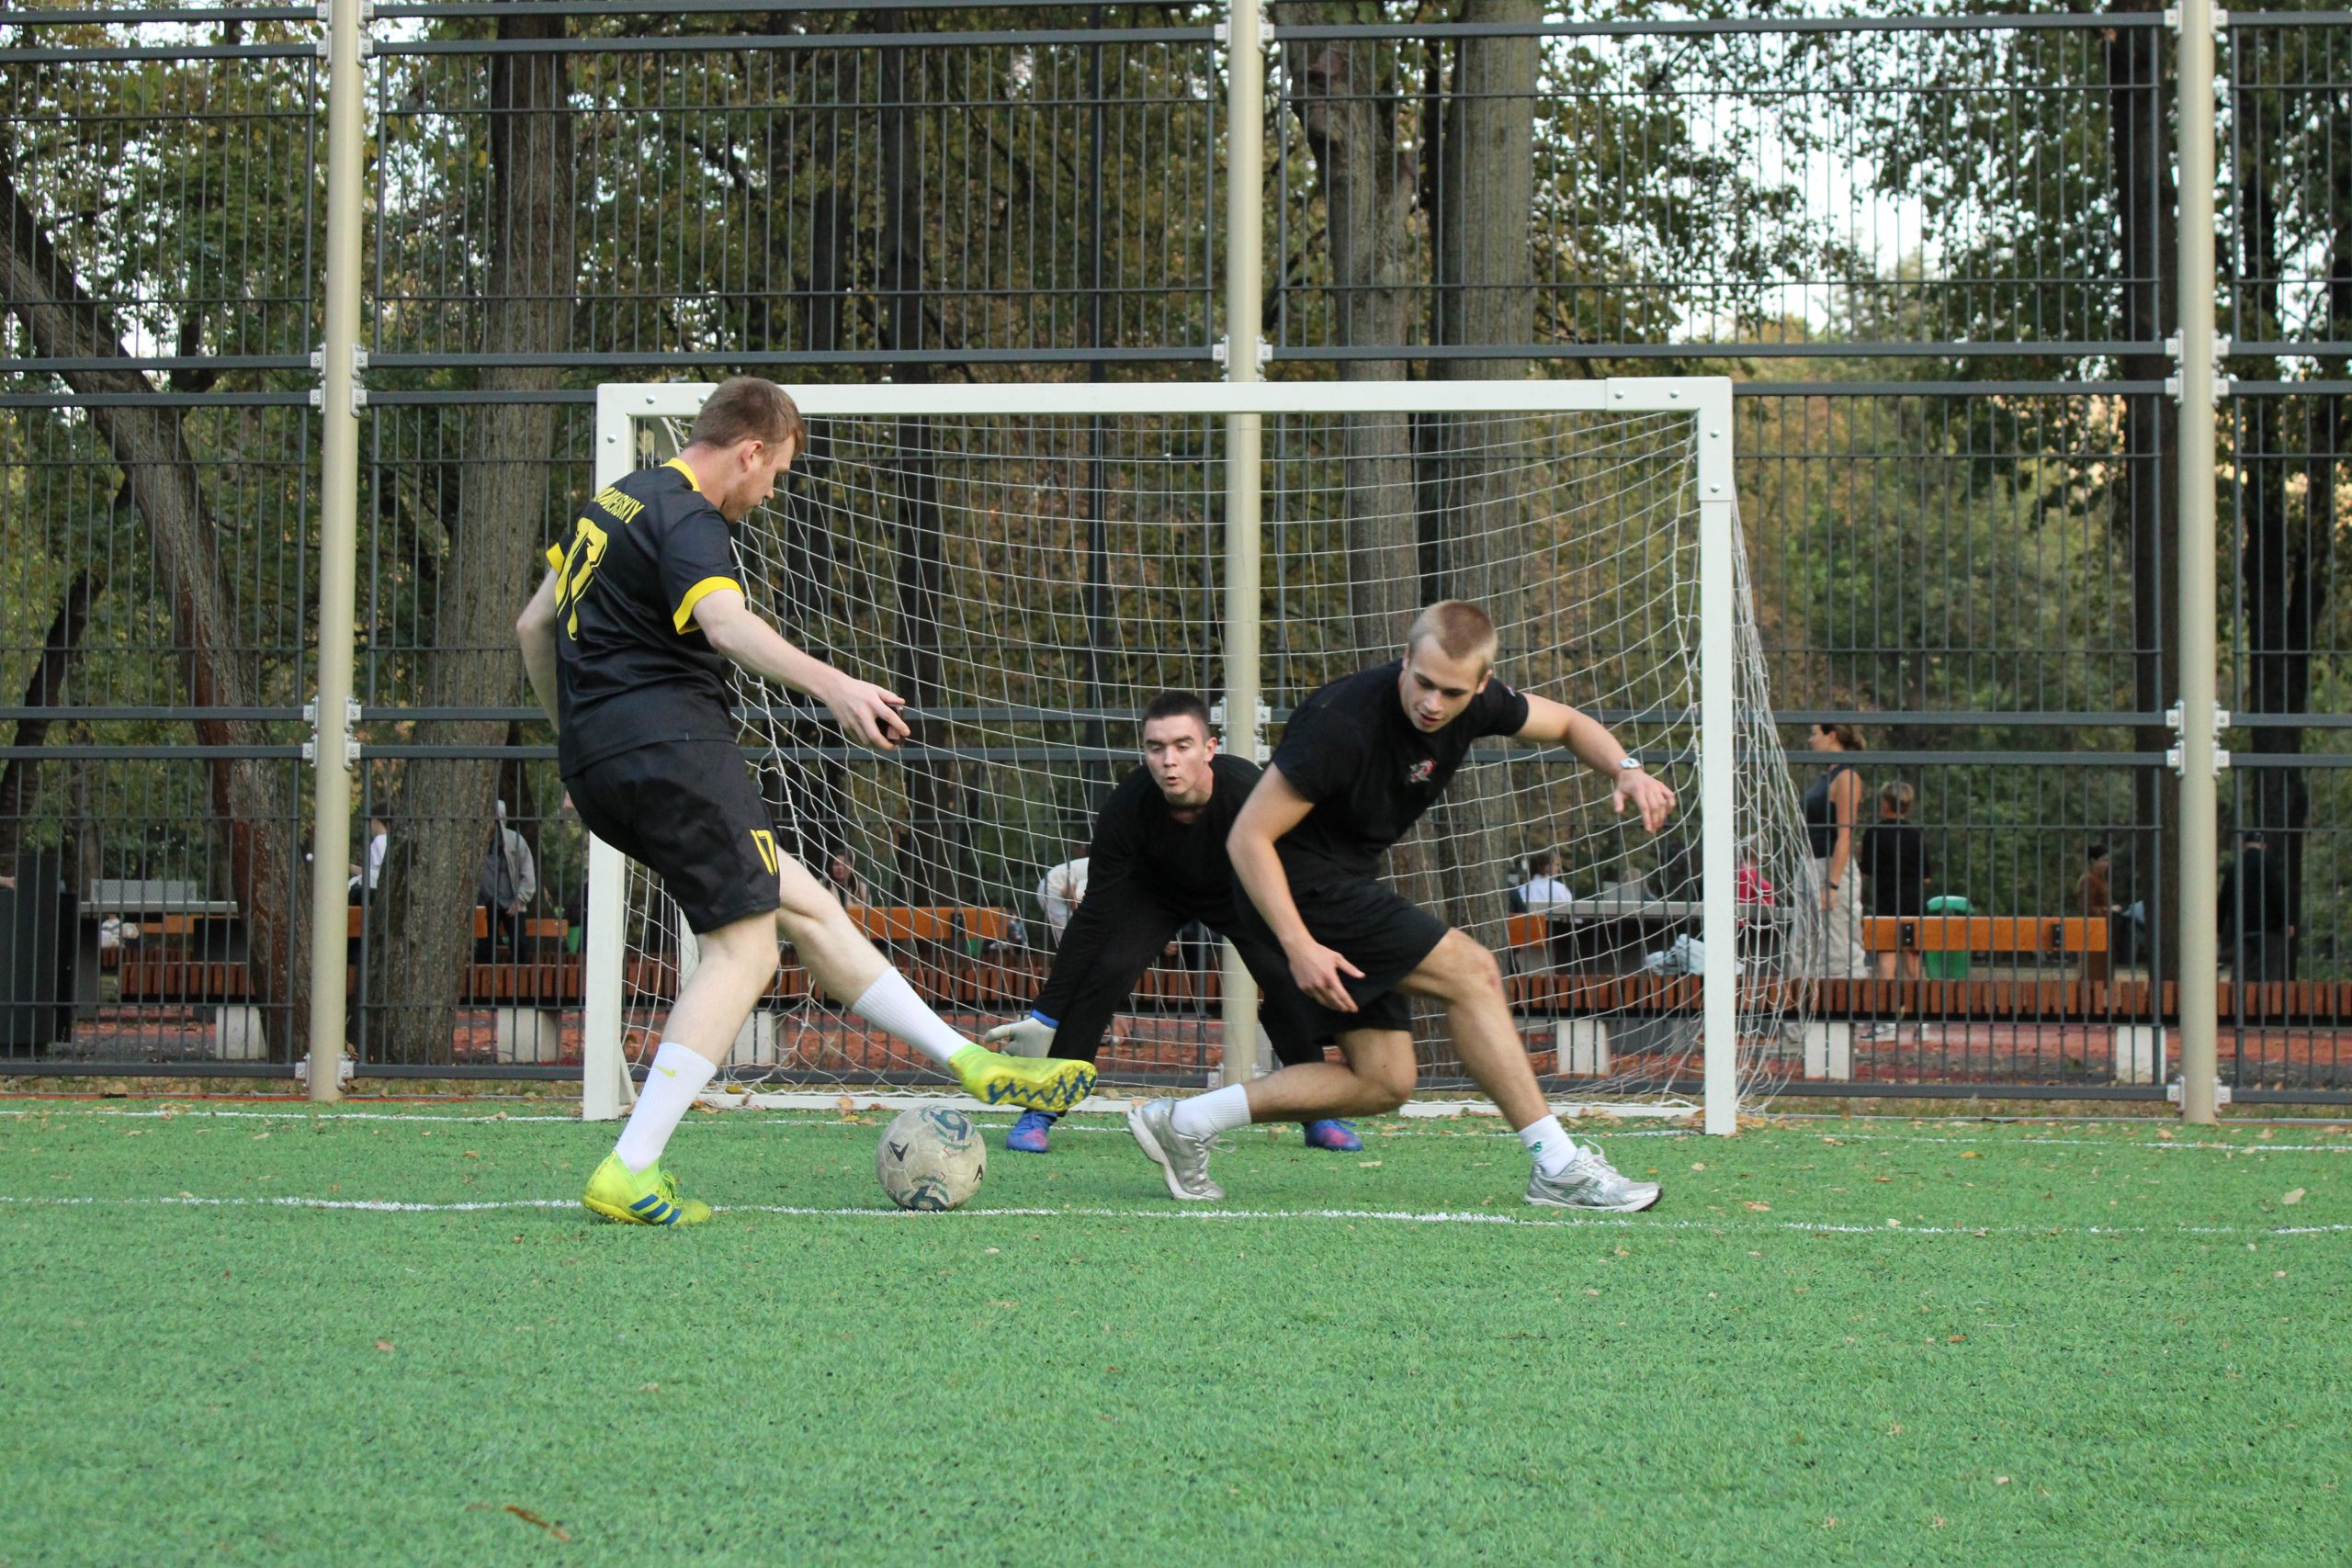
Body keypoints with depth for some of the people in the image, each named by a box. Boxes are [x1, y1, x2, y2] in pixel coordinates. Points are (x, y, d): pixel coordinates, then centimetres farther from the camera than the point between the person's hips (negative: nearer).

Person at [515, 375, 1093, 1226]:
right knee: (745, 947, -9)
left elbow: (533, 625, 27)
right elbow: (727, 624, -32)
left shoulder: (610, 503, 20)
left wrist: (575, 736, 34)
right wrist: (834, 685, -46)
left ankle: (972, 1063, 16)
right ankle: (629, 1172, -14)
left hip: (600, 764, 11)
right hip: (669, 747, -11)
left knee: (803, 901, 13)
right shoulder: (686, 519, -11)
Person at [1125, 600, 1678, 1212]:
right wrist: (1299, 947, -29)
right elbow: (1248, 837, -23)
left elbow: (1568, 723, 14)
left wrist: (1625, 769, -7)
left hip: (1346, 884, 9)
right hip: (1300, 889, -9)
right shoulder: (1342, 723, -28)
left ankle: (1185, 1121, 8)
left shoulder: (1474, 703, -6)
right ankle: (1557, 1166, -9)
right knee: (1470, 970, -16)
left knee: (1384, 1082, 4)